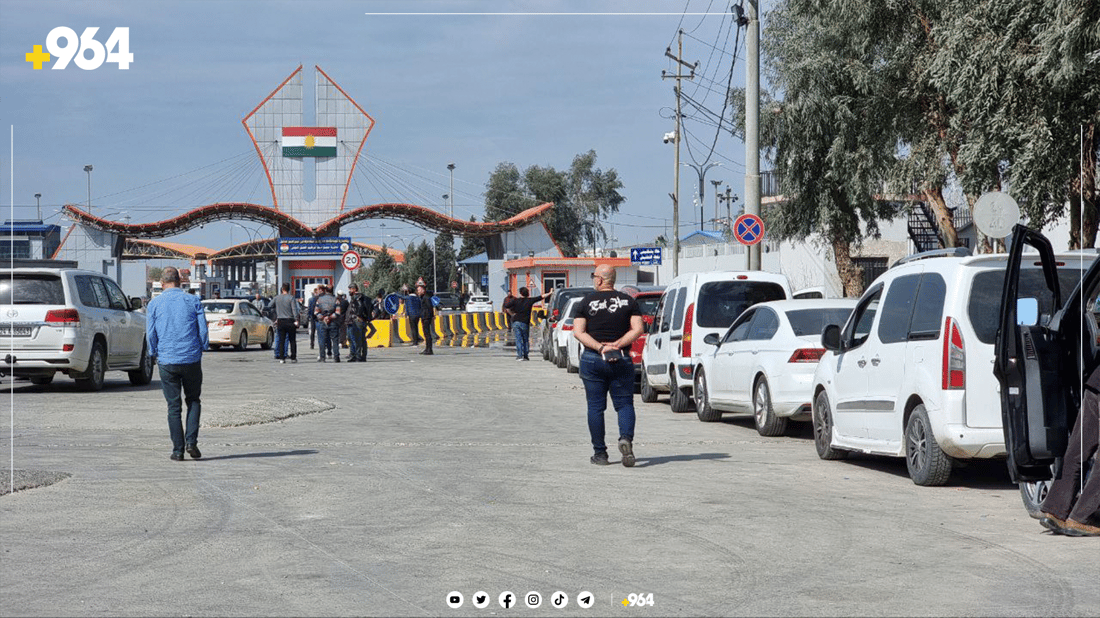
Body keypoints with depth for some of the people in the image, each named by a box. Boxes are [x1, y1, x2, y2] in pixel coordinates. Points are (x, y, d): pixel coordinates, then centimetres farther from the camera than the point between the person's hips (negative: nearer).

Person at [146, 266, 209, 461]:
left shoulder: (154, 304, 0)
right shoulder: (193, 301, 1)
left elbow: (150, 335, 2)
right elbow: (203, 330, 1)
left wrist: (154, 354, 17)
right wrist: (202, 349, 16)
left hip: (167, 362, 0)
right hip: (192, 360, 0)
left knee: (174, 407, 5)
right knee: (193, 401, 15)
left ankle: (178, 450, 4)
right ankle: (191, 441, 0)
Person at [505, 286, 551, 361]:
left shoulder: (516, 300, 0)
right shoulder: (530, 300, 0)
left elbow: (506, 306, -5)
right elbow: (541, 297, 5)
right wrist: (549, 293, 16)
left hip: (516, 322, 0)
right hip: (525, 323, 0)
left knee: (518, 339, 0)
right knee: (526, 340, 11)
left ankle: (520, 355, -8)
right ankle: (526, 356, 10)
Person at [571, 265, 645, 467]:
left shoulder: (586, 303, 1)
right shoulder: (628, 302, 5)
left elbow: (578, 332, -9)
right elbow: (637, 329, -5)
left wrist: (600, 347, -14)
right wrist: (617, 345, -10)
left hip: (592, 359, -1)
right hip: (621, 360, 1)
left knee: (595, 407, 5)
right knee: (624, 403, 6)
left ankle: (600, 453, 5)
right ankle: (626, 438, -20)